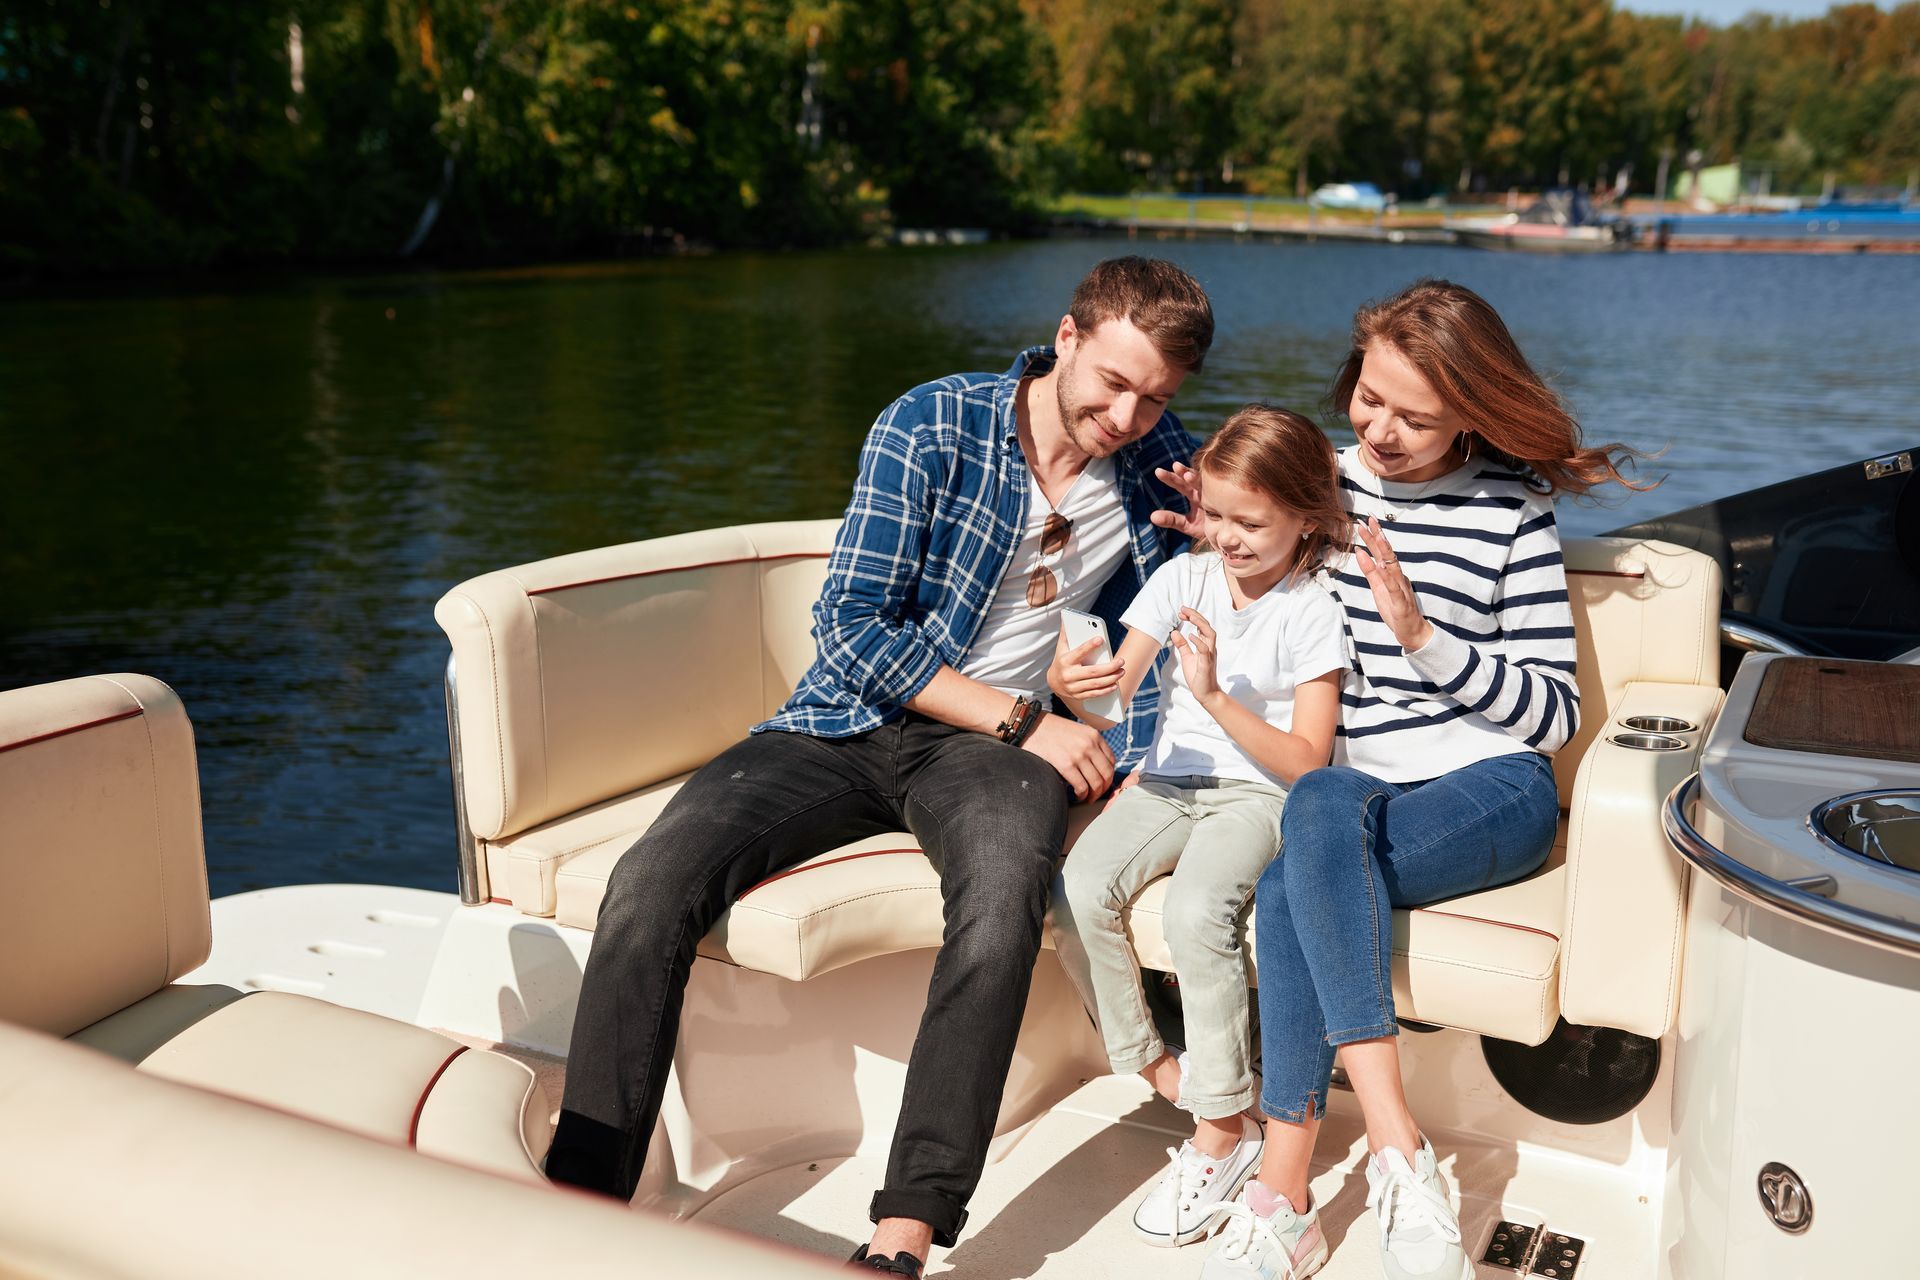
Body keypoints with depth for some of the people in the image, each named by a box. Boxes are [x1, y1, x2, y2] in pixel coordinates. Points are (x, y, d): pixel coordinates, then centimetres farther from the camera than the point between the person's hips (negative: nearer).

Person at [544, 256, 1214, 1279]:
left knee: (1004, 896, -37)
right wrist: (1024, 719, -14)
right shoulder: (931, 426, -5)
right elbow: (852, 623, -9)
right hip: (852, 723, 0)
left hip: (993, 747, 1)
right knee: (652, 883, -24)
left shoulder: (1161, 460, 8)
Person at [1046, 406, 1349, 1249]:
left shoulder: (1313, 612, -4)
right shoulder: (1184, 577, 7)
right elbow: (1115, 692, -1)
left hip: (1260, 793, -4)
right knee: (1076, 893, -23)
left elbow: (1306, 761, -11)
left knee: (1195, 910, -32)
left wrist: (1215, 693, -22)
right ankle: (1153, 1068, -1)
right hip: (1170, 779, 4)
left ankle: (1223, 1129, -14)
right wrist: (1071, 683, -25)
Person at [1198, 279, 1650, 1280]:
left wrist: (1427, 638, -17)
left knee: (1294, 877, -33)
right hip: (1358, 791, 4)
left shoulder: (1510, 507, -2)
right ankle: (1398, 1151, -28)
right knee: (1295, 885, -33)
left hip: (1492, 789, -4)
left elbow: (1556, 713, -4)